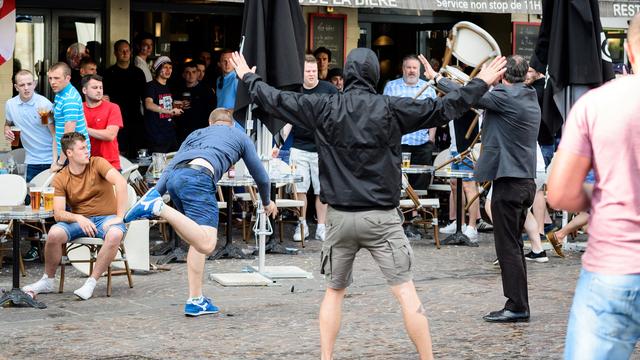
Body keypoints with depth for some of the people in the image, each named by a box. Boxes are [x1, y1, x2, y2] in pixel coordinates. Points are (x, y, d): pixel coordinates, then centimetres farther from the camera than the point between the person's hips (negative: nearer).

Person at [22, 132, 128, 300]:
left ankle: (91, 282, -25)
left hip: (107, 217, -2)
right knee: (54, 233, -27)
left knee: (115, 234, -37)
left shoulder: (97, 164, -6)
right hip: (79, 220, 2)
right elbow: (58, 213, -7)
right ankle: (47, 281, -4)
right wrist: (78, 218, -28)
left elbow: (121, 182, -20)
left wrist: (119, 217, -26)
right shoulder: (60, 179, 0)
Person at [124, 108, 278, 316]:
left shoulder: (196, 134, 39)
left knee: (198, 241, 19)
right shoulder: (240, 137, 30)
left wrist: (157, 192, 22)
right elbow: (260, 176, 36)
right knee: (206, 244, -19)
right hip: (198, 175, -6)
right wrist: (267, 202, 52)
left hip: (172, 177, 6)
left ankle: (195, 300, 14)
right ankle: (158, 208, -32)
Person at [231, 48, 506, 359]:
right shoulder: (392, 108, -6)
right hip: (381, 217, -2)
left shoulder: (324, 108, -1)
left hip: (340, 216, 2)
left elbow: (276, 100, 9)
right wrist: (481, 83, 11)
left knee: (334, 292, 16)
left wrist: (248, 77, 26)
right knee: (406, 292, -2)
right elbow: (444, 108, -1)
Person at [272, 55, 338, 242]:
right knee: (299, 189, 0)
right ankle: (302, 225, 12)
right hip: (299, 148, 1)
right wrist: (278, 144, -1)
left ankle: (321, 227, 11)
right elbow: (288, 121, 7)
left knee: (321, 190, 3)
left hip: (322, 148, -1)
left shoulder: (328, 89, 0)